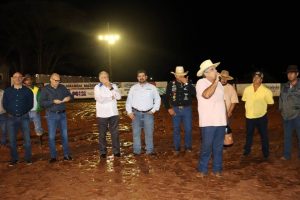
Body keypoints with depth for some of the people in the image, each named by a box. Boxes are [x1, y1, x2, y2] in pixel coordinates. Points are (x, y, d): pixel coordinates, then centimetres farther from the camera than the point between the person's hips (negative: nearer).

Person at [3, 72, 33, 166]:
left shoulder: (27, 91, 3)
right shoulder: (7, 91, 7)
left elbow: (30, 104, 5)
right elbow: (5, 104, 9)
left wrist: (23, 112, -1)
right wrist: (10, 112, 2)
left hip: (24, 117, -1)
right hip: (11, 118, 1)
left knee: (27, 139, -1)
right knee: (12, 139, 5)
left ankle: (28, 158, 10)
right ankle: (14, 159, 17)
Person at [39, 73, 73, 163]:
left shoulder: (62, 87, 5)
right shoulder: (45, 89, -3)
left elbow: (70, 96, 12)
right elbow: (42, 103, -10)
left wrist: (69, 98, -11)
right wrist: (53, 101, -21)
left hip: (62, 114, 3)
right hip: (51, 115, -3)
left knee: (64, 135, 7)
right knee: (51, 136, 2)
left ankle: (66, 155, 17)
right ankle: (53, 156, 12)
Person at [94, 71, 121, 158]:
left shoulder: (114, 86, 7)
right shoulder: (97, 87, -2)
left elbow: (119, 97, -7)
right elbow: (100, 99, -16)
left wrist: (111, 88, -15)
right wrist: (111, 98, -7)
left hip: (113, 113, 2)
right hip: (102, 114, -2)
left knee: (115, 133, 5)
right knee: (102, 134, 6)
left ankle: (116, 151, 15)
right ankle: (103, 152, 17)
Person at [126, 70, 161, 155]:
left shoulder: (152, 87, 5)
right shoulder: (133, 88, 7)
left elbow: (157, 99, 8)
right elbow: (128, 100, 8)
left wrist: (154, 110, -1)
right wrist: (129, 112, -1)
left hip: (148, 113, -1)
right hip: (136, 113, 1)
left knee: (149, 133, 3)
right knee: (136, 133, 4)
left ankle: (150, 150, 13)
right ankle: (137, 151, 13)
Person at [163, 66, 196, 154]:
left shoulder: (189, 83, -2)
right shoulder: (171, 84, -2)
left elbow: (194, 93, -18)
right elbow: (165, 97, 4)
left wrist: (186, 83, -22)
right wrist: (169, 108, -3)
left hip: (186, 109, 0)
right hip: (176, 109, 0)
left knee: (188, 129, 3)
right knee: (176, 130, 9)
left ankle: (188, 147, 22)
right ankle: (177, 148, 22)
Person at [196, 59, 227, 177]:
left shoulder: (219, 84, 14)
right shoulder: (201, 82, -7)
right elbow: (206, 95, -26)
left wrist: (225, 116, 15)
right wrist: (215, 82, -17)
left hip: (221, 122, 6)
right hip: (208, 122, -6)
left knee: (218, 147, 11)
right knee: (206, 147, 0)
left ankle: (217, 169, 23)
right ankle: (202, 170, 15)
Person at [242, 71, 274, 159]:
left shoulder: (266, 91, -13)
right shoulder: (247, 89, -1)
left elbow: (270, 103, -5)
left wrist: (262, 108, -2)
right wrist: (250, 108, 7)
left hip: (261, 116, -3)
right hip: (249, 116, 3)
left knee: (264, 135, 10)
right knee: (249, 134, 16)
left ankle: (265, 152, 25)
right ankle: (247, 150, 31)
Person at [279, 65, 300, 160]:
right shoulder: (284, 86, 6)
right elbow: (281, 98, 16)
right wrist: (281, 109, 10)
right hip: (286, 115, 4)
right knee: (287, 136, 13)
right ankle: (286, 155, 24)